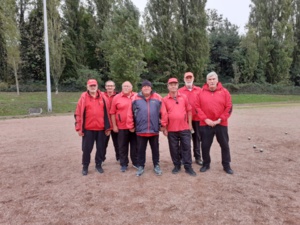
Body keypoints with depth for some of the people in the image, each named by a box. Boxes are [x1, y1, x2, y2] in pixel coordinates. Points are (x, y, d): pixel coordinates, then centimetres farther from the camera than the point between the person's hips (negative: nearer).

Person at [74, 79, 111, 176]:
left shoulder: (103, 97, 4)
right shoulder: (83, 97, 0)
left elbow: (107, 113, 4)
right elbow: (78, 113, -1)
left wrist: (108, 127, 2)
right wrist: (79, 128, -5)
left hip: (101, 128, 2)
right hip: (88, 129, -1)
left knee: (101, 148, 11)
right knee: (87, 148, 8)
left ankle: (98, 164, 28)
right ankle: (85, 166, 24)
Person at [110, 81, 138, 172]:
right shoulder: (116, 98, 0)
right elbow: (112, 113, 0)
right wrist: (114, 125, -3)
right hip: (122, 127, -1)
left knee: (135, 146, 12)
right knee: (123, 147, 8)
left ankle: (135, 162, 27)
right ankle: (124, 164, 21)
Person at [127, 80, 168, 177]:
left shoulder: (158, 98, 0)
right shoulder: (136, 98, -1)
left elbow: (163, 112, 1)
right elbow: (130, 113, 1)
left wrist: (163, 125, 1)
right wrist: (131, 126, 2)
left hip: (154, 130, 0)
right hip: (140, 130, 0)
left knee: (155, 149, 14)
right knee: (141, 149, 12)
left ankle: (156, 165, 30)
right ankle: (140, 166, 27)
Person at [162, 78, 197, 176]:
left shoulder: (184, 97, 2)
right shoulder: (165, 100, -1)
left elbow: (189, 111, 7)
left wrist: (190, 124, 4)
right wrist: (164, 128, -1)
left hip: (184, 128, 1)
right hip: (171, 129, 0)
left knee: (186, 147, 5)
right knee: (174, 148, 9)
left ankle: (188, 167, 15)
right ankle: (177, 166, 25)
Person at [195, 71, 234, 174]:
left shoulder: (224, 92, 0)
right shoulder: (201, 92, 0)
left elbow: (229, 107, -3)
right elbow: (197, 107, -3)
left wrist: (220, 119, -11)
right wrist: (205, 119, -12)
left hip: (221, 124, 0)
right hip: (205, 124, 0)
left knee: (225, 145, 9)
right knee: (205, 145, 8)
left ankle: (226, 165, 24)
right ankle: (206, 164, 26)